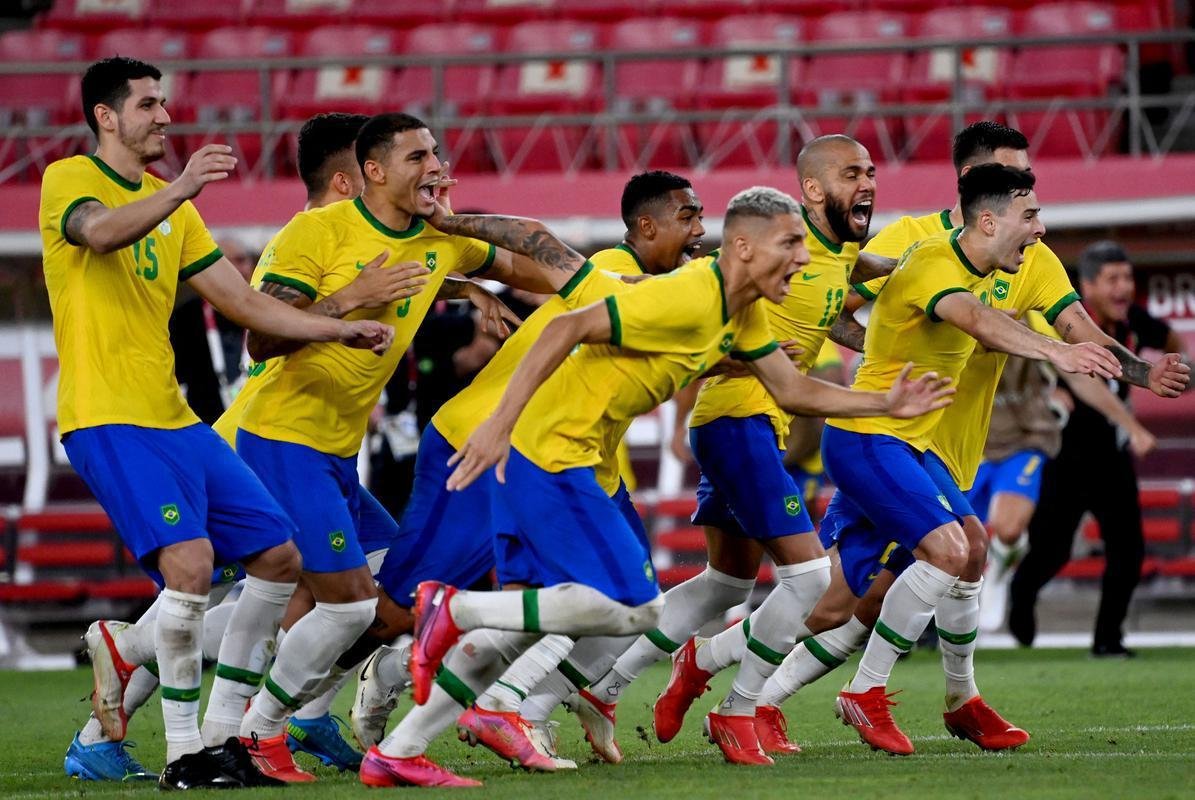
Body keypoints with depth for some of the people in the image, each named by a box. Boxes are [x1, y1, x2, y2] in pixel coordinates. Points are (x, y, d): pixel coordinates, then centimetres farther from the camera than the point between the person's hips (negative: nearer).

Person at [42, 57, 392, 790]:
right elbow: (100, 232, -28)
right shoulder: (69, 180, -4)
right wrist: (179, 189, -43)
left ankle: (128, 648, 16)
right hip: (109, 420, -8)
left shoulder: (173, 207, 19)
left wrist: (344, 331, 9)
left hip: (176, 420, 8)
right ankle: (185, 754, -15)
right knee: (190, 559, -24)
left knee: (280, 559, 7)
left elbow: (245, 302, 19)